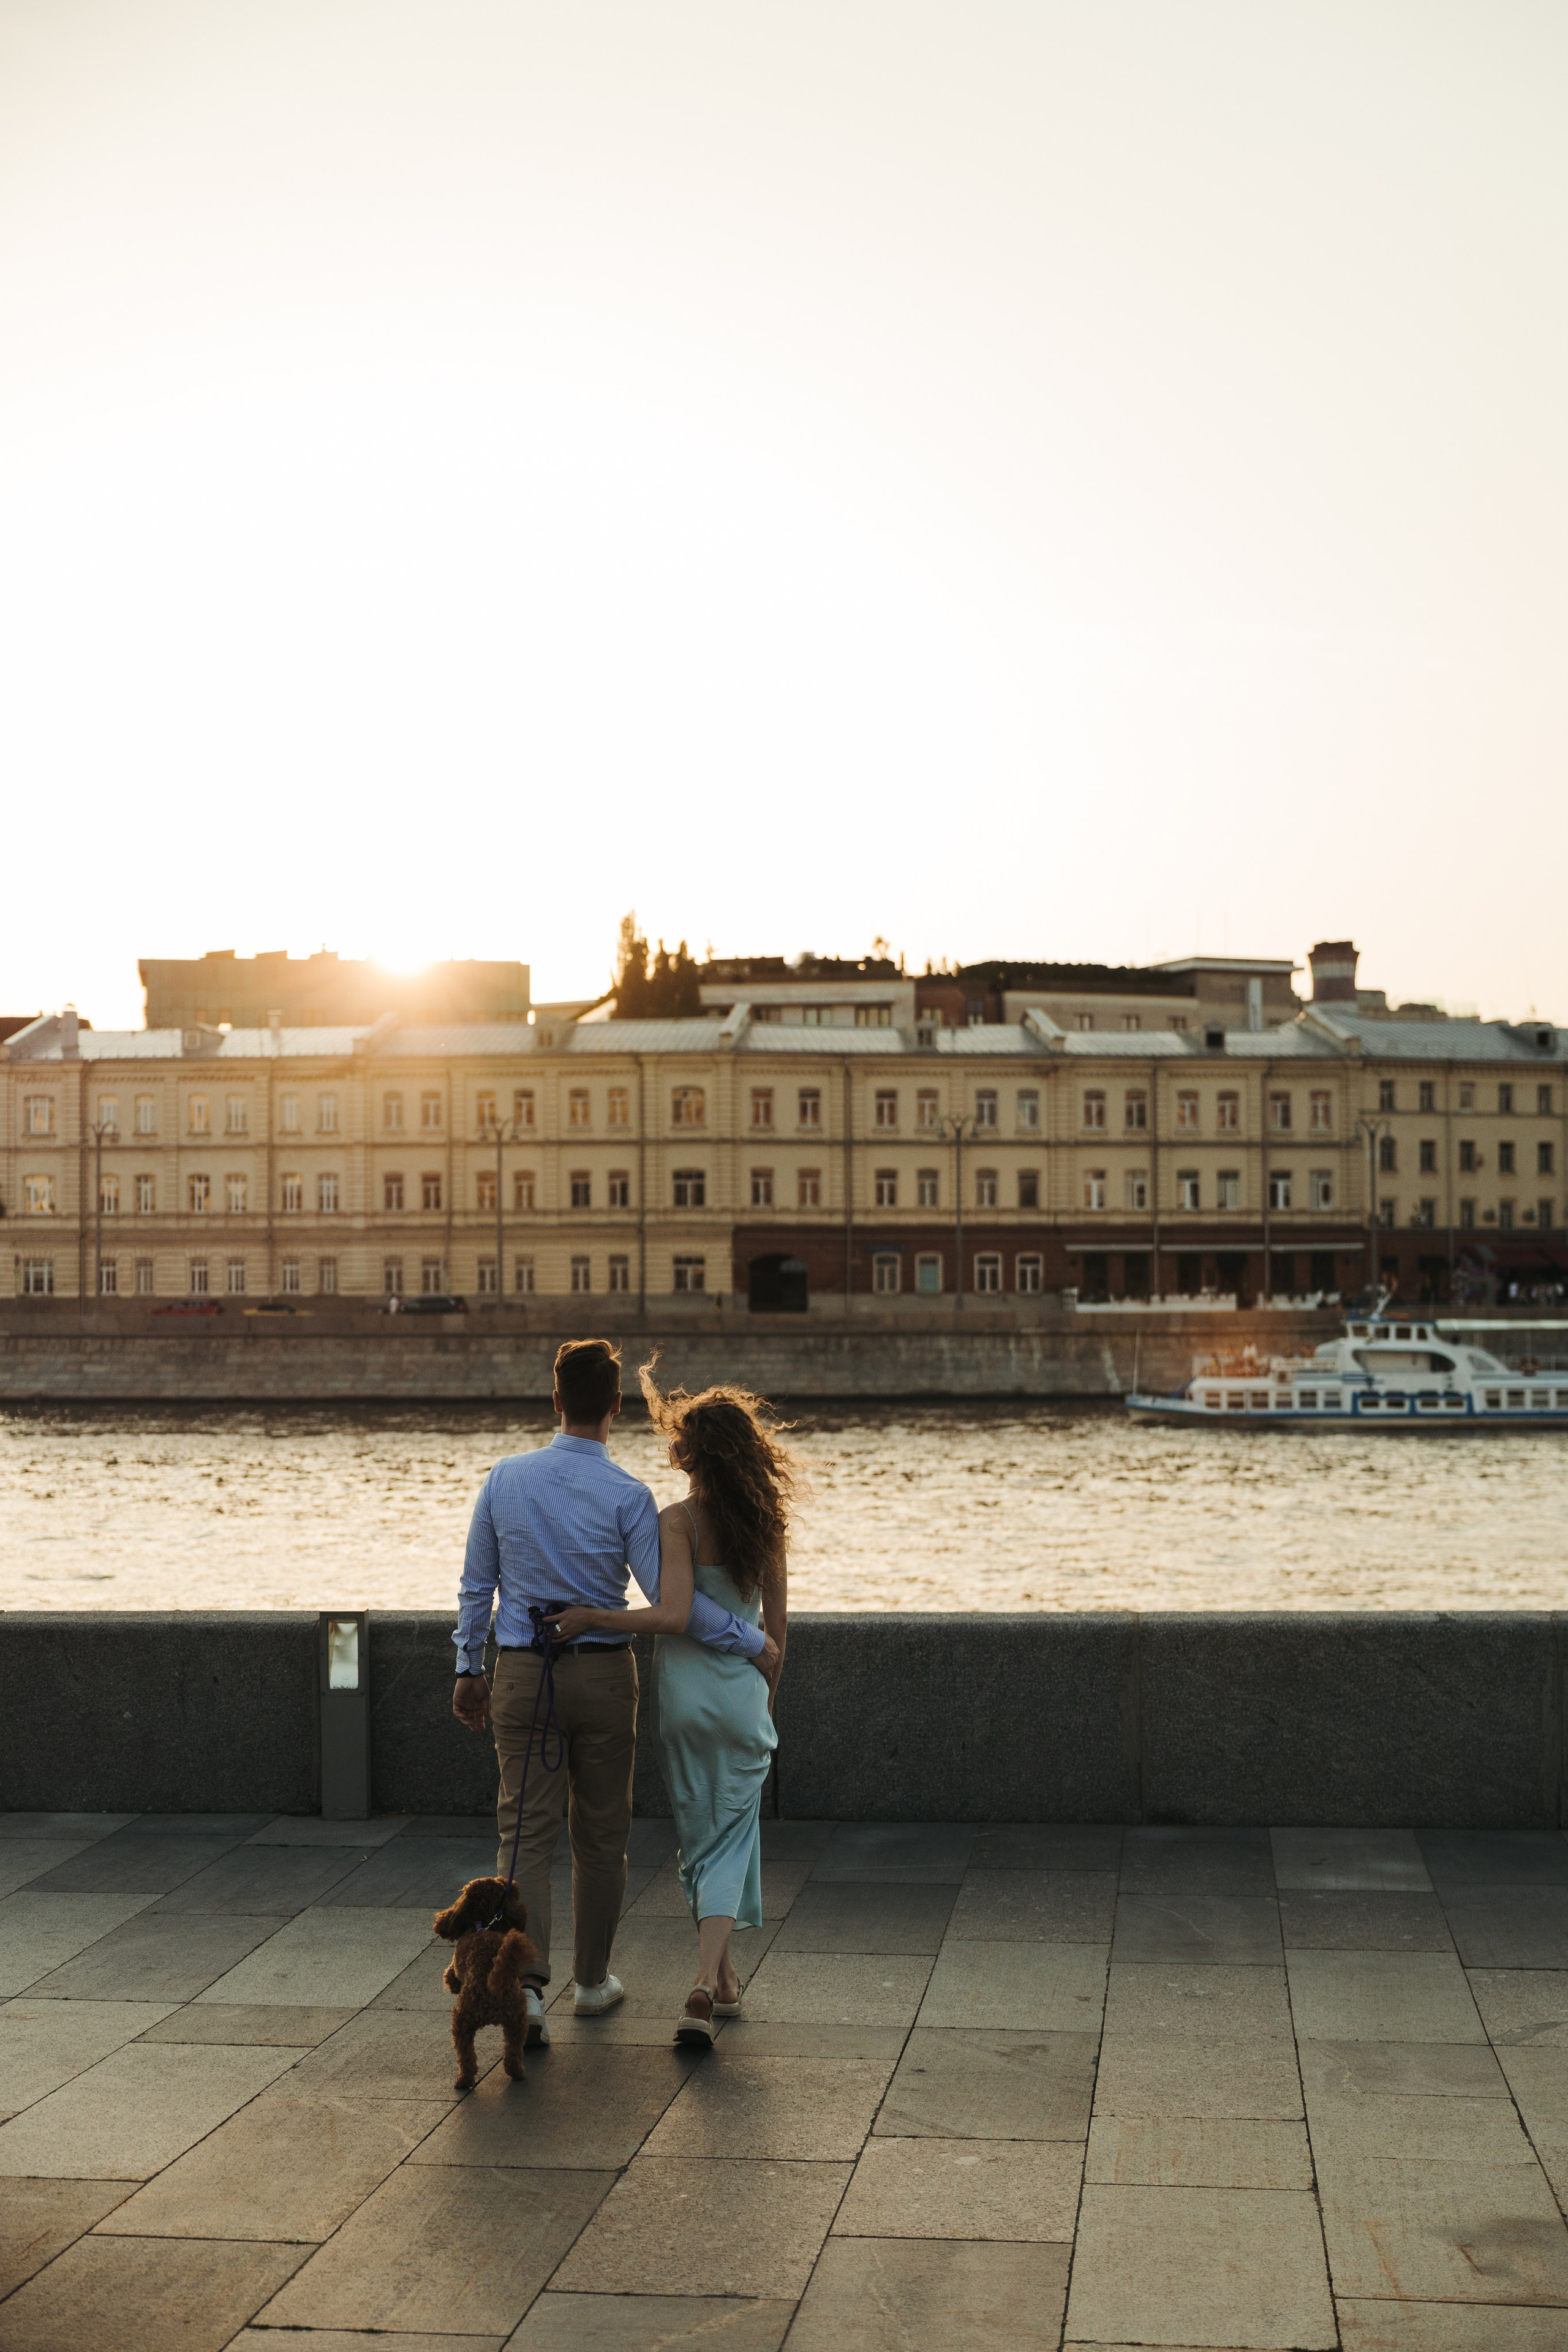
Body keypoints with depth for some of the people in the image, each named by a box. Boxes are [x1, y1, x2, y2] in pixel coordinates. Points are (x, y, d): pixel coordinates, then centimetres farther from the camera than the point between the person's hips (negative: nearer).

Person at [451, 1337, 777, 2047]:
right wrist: (751, 1641, -4)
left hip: (520, 1672, 1)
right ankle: (592, 1980, 25)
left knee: (525, 1829, 2)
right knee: (601, 1831, 13)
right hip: (603, 1674, -1)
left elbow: (477, 1582, 5)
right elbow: (668, 1597, -14)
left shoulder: (505, 1478, -2)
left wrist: (469, 1668, 16)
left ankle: (525, 1979, -14)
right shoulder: (626, 1495, -12)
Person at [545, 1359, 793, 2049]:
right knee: (731, 1836, 5)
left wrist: (592, 1618, -15)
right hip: (744, 1691, 2)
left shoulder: (678, 1520, -13)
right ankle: (707, 1983, -12)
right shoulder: (765, 1520, 1)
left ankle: (721, 1980, 28)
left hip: (686, 1685, -2)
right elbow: (777, 1621, 6)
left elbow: (674, 1614, -24)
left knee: (698, 1835, 15)